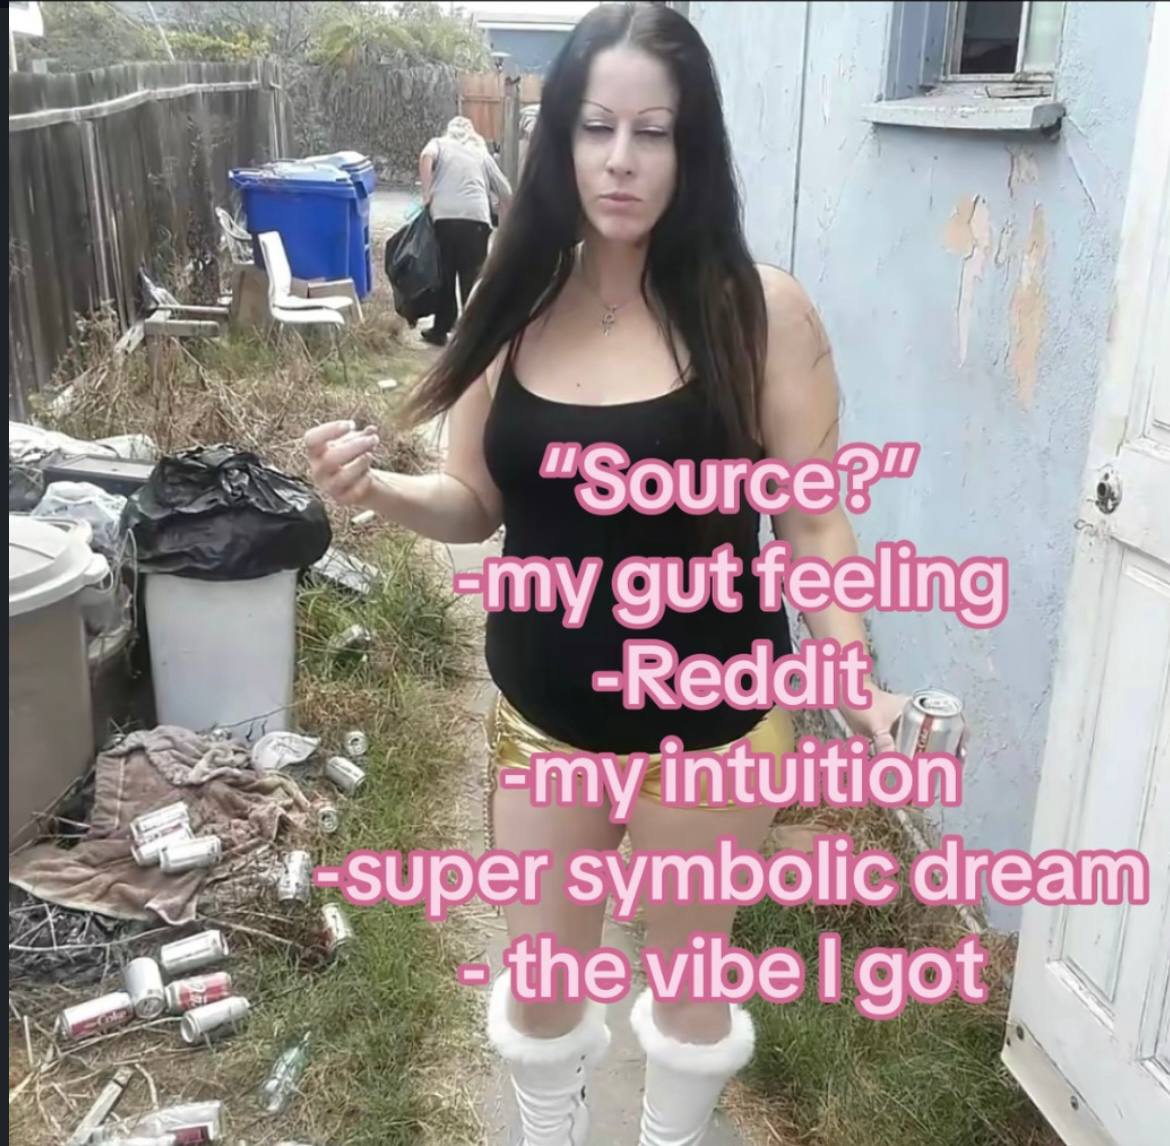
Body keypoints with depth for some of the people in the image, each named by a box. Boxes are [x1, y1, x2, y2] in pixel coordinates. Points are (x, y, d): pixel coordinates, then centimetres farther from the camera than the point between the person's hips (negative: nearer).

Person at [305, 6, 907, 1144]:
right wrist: (377, 490, -18)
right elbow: (476, 503, 2)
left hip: (707, 719, -2)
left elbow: (811, 518, -11)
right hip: (541, 710, 3)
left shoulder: (761, 312, -15)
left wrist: (852, 677, -25)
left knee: (687, 973, 22)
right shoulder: (517, 304, -6)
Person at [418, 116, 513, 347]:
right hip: (476, 218, 1)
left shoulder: (439, 144, 22)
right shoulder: (482, 153, 27)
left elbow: (426, 157, -3)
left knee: (444, 275, 11)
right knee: (473, 278, 4)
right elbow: (506, 193, 25)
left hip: (444, 217, 0)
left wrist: (427, 195, -3)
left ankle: (440, 330, 18)